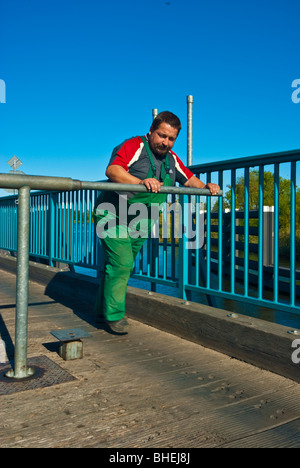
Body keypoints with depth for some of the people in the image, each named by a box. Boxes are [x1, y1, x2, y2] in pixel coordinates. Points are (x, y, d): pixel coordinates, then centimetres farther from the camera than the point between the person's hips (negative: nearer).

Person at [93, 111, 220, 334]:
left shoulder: (171, 158, 10)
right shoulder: (134, 146, -14)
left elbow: (189, 179, 21)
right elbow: (112, 170, -31)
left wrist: (206, 186, 0)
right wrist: (141, 182, -46)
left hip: (139, 223, 7)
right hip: (114, 215, -7)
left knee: (123, 266, 11)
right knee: (121, 263, -14)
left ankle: (103, 310, 25)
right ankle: (114, 315, 0)